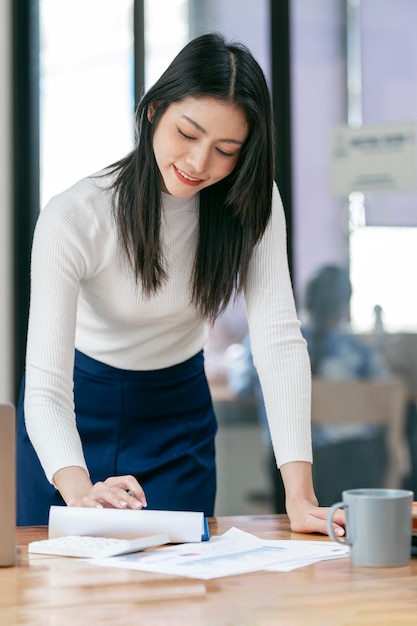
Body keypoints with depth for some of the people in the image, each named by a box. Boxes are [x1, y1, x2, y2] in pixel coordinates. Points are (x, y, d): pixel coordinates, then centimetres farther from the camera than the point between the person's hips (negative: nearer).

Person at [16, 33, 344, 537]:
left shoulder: (251, 202, -18)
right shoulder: (73, 218, -27)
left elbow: (279, 340, -25)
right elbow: (44, 387, -32)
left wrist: (299, 495, -36)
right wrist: (79, 491, -52)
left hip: (179, 415, 2)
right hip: (76, 410, -2)